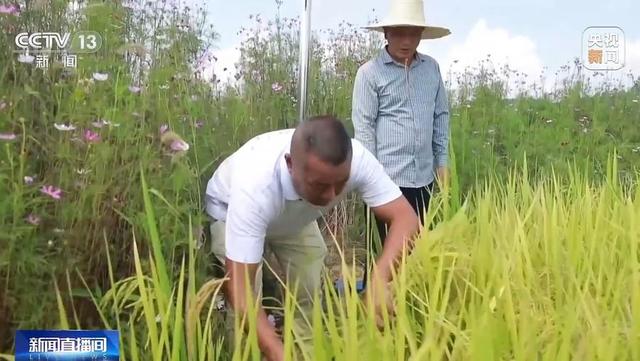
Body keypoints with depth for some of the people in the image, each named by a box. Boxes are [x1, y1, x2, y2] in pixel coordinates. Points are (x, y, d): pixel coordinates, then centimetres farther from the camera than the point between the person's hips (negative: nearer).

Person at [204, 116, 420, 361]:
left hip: (294, 216, 4)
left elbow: (405, 217, -35)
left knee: (308, 296, 3)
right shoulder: (255, 184, -47)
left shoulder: (356, 159, -37)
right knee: (247, 302, -17)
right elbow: (239, 284, -46)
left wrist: (379, 280, -52)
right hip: (230, 210, -3)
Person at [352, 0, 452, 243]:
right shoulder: (370, 72, -6)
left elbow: (441, 115, 14)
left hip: (424, 176, 5)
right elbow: (363, 125, -7)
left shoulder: (432, 67, 8)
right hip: (388, 177, -4)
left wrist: (442, 160, 12)